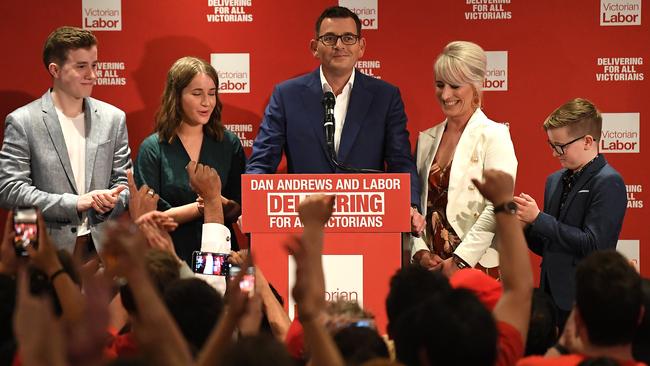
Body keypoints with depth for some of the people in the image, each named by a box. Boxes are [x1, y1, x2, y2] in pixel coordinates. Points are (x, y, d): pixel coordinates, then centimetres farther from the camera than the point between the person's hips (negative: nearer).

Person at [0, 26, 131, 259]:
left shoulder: (114, 118, 9)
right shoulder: (22, 122, -3)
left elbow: (123, 181, 13)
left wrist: (112, 201, -11)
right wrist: (75, 204, -16)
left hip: (102, 249, 3)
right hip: (48, 254, -3)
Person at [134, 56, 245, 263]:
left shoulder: (229, 144, 9)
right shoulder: (153, 149, 1)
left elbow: (239, 209, 8)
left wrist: (222, 205, -13)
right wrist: (200, 207, -12)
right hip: (171, 257, -2)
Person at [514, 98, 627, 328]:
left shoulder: (607, 183, -11)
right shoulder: (555, 181, 14)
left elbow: (593, 244, -19)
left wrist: (538, 218, -16)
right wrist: (524, 224, -1)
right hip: (552, 297, 7)